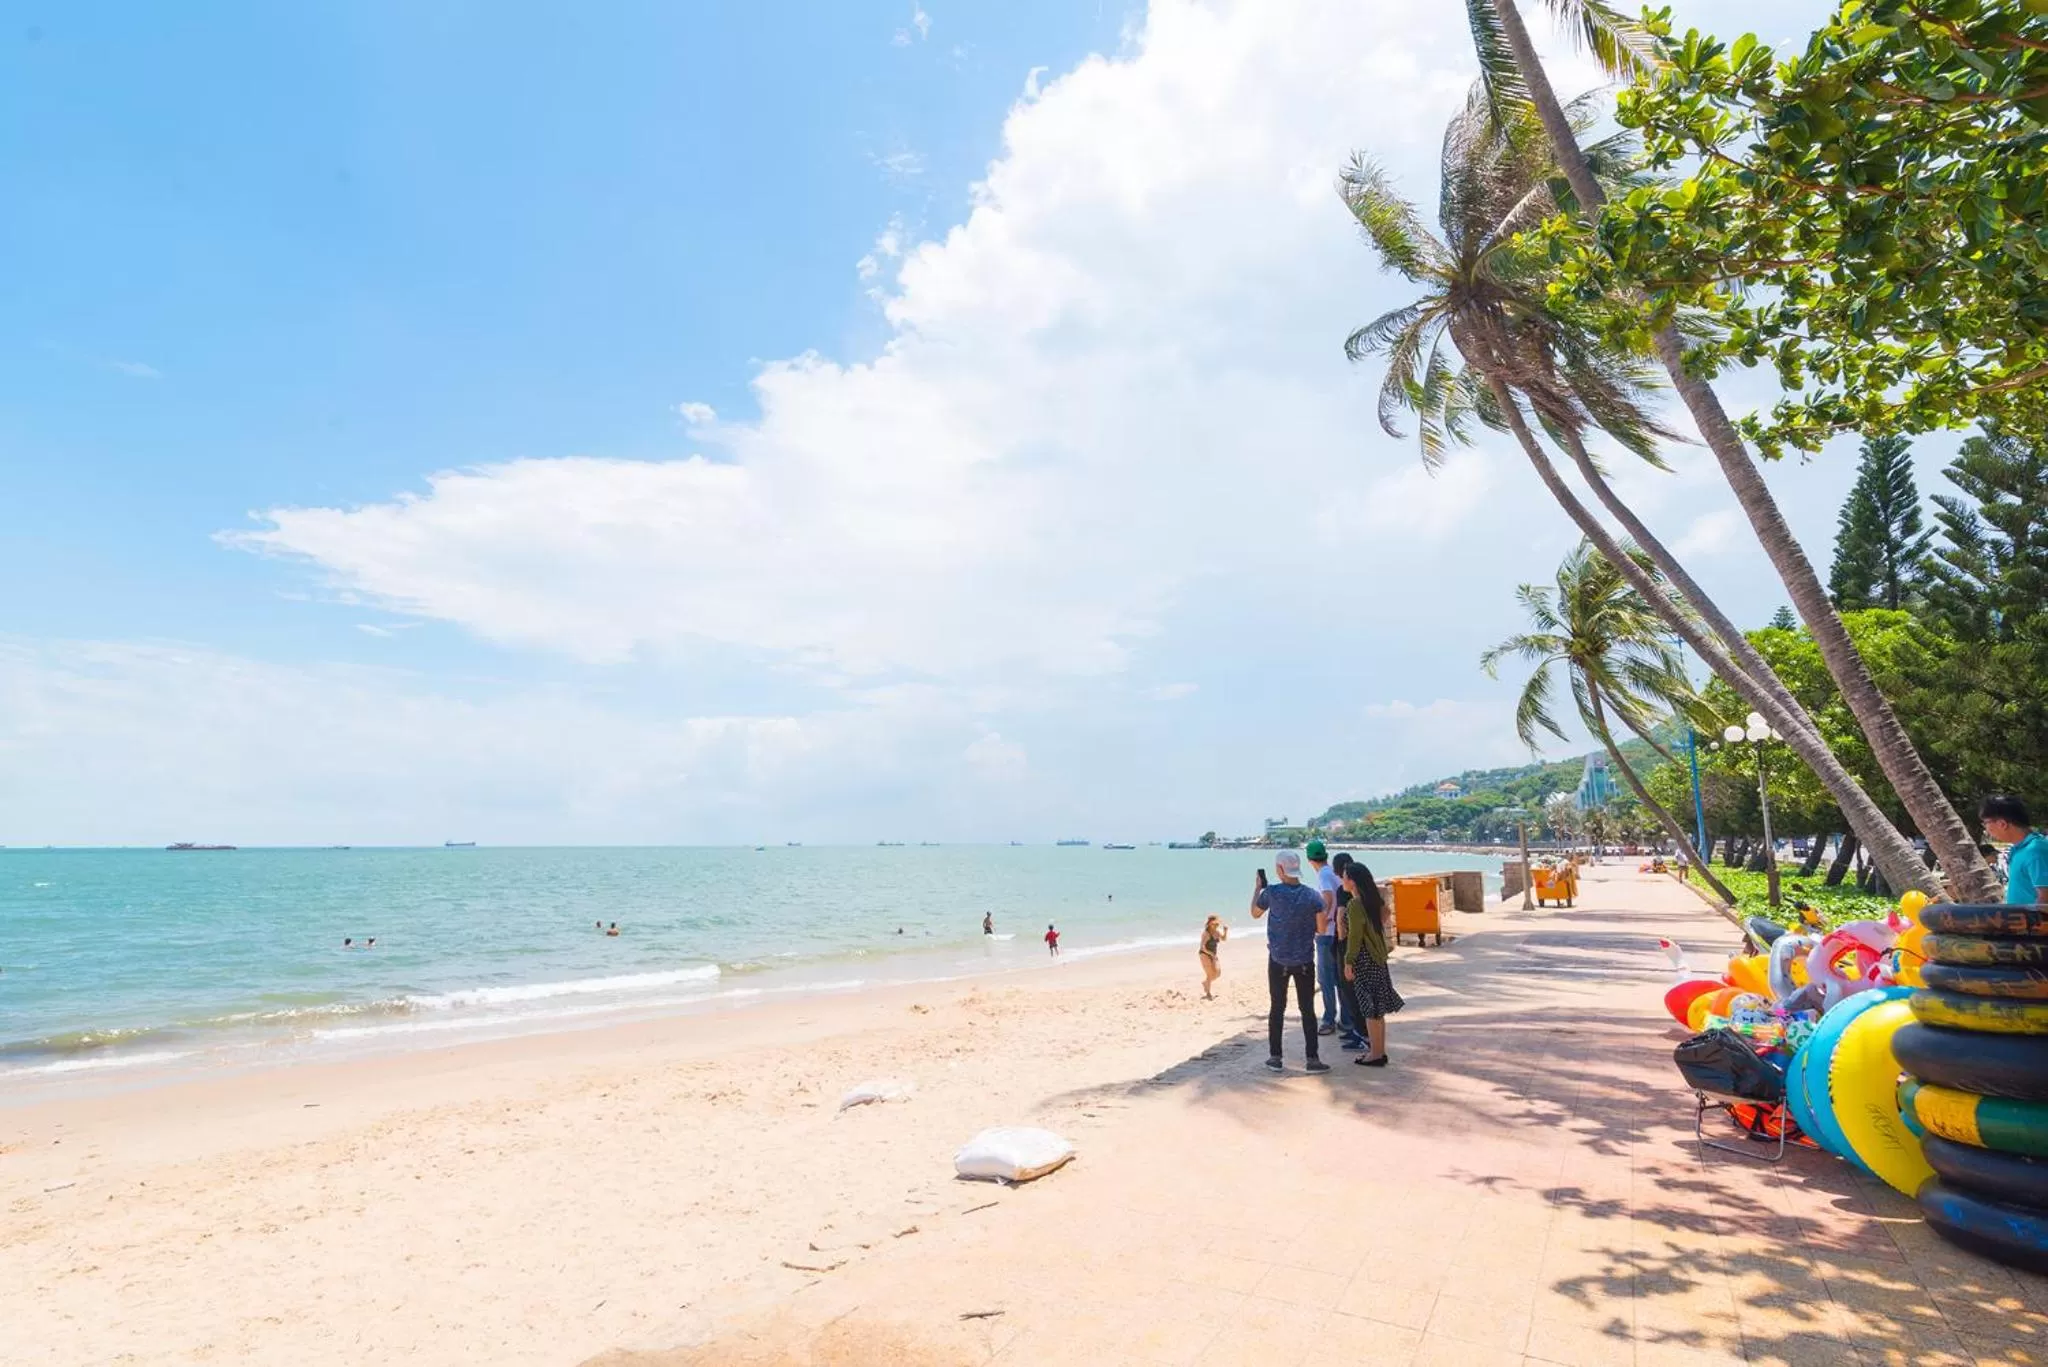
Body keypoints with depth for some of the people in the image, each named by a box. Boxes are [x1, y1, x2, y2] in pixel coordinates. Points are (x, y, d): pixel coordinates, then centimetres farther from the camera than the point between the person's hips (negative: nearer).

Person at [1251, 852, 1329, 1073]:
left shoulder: (1272, 892, -11)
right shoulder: (1313, 896, -9)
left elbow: (1255, 913, 6)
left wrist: (1257, 888, 16)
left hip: (1278, 960, 0)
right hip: (1305, 961, 0)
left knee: (1277, 1008, 11)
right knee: (1308, 1009, 8)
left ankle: (1275, 1057, 15)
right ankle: (1312, 1059, 7)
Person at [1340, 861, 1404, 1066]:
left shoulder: (1355, 905, -19)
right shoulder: (1374, 900, 7)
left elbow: (1355, 936, -18)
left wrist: (1348, 962, -13)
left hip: (1364, 959, -9)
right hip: (1377, 957, 9)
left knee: (1371, 1009, 0)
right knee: (1377, 1007, 15)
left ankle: (1376, 1055, 7)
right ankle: (1379, 1050, 23)